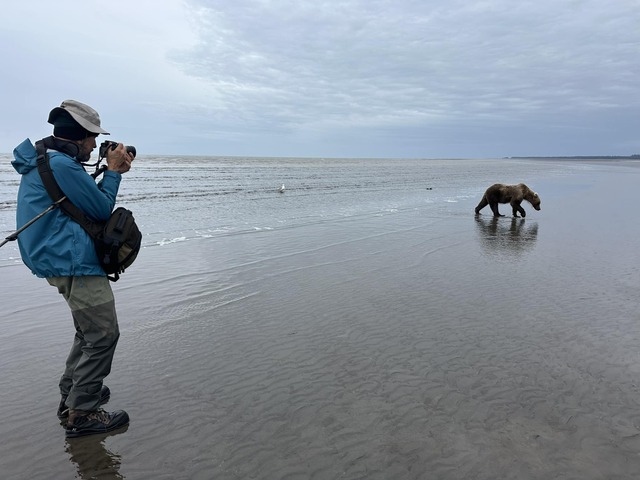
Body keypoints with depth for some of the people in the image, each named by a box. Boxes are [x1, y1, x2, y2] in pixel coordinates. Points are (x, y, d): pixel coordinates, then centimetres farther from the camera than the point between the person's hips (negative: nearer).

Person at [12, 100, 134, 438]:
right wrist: (113, 172, -3)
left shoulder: (41, 161, 15)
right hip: (73, 262, -11)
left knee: (90, 331, 21)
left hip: (62, 261, 11)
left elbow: (84, 197, 16)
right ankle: (81, 415, 3)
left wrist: (112, 171, 6)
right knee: (103, 335, -6)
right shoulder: (61, 165, -18)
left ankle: (72, 395, 32)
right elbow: (102, 210, -14)